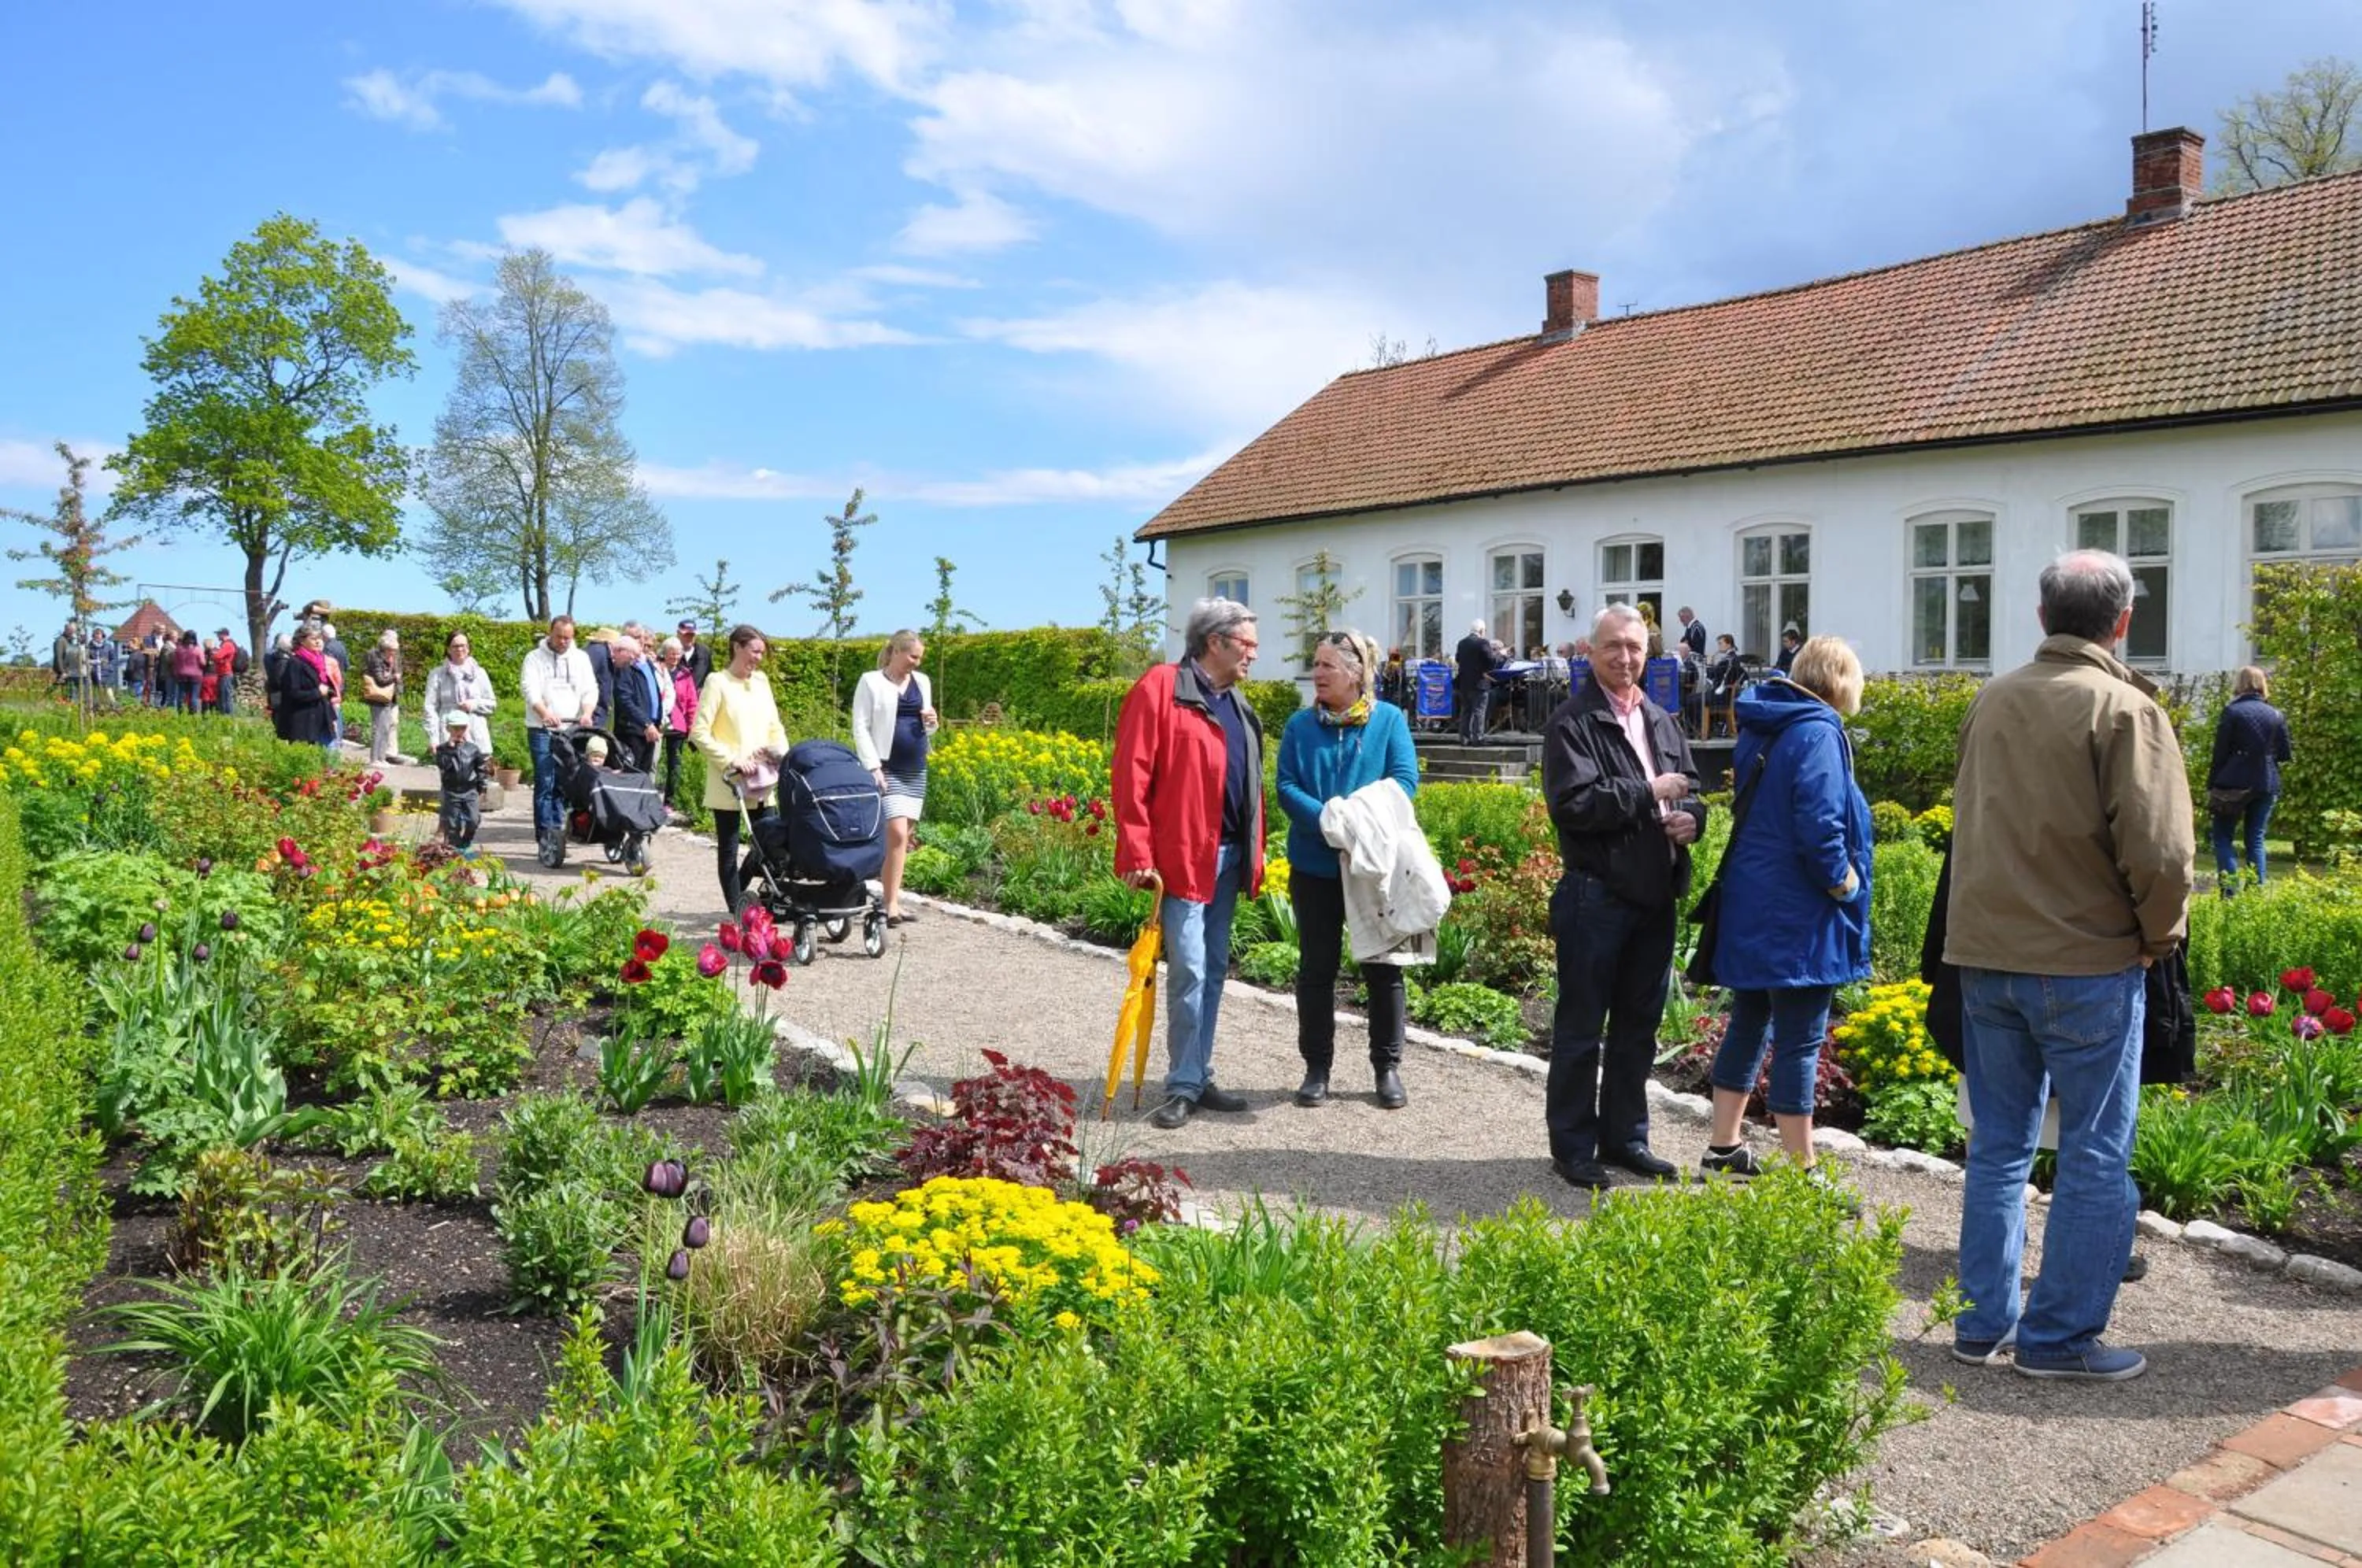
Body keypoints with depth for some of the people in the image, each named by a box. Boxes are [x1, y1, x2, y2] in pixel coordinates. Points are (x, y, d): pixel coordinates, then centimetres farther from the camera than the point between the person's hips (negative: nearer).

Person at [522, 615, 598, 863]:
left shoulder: (581, 658, 14)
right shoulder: (535, 658, 4)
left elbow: (590, 689, 7)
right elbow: (530, 689, -9)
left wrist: (587, 712, -14)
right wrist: (544, 712, -28)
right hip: (542, 731, -3)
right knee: (544, 784, -7)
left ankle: (557, 831, 11)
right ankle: (545, 836, -6)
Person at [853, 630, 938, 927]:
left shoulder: (922, 682, 13)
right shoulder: (871, 682, -3)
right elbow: (861, 728, -6)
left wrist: (931, 723, -2)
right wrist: (873, 766, -15)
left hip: (916, 770, 6)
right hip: (887, 769, -6)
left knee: (903, 836, 6)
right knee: (897, 834, -15)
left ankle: (890, 898, 12)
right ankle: (892, 905, -12)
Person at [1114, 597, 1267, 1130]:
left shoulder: (1236, 704, 17)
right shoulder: (1161, 688, -8)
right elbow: (1130, 776, -13)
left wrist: (1255, 857, 13)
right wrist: (1138, 854, -17)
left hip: (1228, 856, 8)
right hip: (1182, 857, -8)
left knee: (1214, 971, 12)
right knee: (1189, 971, -7)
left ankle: (1199, 1077, 22)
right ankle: (1184, 1086, 5)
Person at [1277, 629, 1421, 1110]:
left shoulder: (1389, 719, -3)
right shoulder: (1301, 724, 2)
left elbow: (1405, 779, -10)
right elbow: (1286, 786, -4)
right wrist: (1327, 819, -22)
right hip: (1315, 866, 2)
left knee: (1382, 966, 8)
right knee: (1316, 968, 9)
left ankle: (1388, 1066, 21)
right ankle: (1317, 1066, 20)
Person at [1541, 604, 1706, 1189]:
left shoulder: (1660, 722, 15)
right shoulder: (1572, 722, -9)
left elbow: (1690, 789, 18)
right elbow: (1573, 804, -19)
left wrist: (1690, 817, -4)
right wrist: (1647, 795, -16)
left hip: (1654, 895, 7)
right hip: (1596, 895, -7)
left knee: (1638, 1025, 15)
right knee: (1581, 1027, 2)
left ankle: (1625, 1137, 27)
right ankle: (1573, 1147, 12)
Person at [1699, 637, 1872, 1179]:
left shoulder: (1761, 728, 10)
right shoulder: (1818, 733, -16)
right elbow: (1819, 825, -25)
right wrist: (1845, 884, -10)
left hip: (1754, 905, 9)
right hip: (1799, 915, -9)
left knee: (1749, 1023, 17)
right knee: (1799, 1041, -1)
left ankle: (1723, 1146, 25)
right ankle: (1801, 1170, 7)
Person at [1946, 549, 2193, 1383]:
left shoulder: (1992, 701, 6)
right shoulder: (2122, 707, -13)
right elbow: (2158, 848, -18)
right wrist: (2160, 934, -3)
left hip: (1985, 955, 6)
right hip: (2087, 961, -6)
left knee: (1998, 1147, 15)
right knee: (2095, 1159, 6)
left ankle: (1983, 1321, 21)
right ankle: (2061, 1337, 11)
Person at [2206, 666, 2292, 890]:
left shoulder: (2232, 711, -6)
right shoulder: (2277, 715, 6)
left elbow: (2220, 753, -7)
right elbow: (2284, 754, 8)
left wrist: (2211, 786, -2)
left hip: (2235, 784, -4)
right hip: (2267, 785, 4)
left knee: (2223, 838, 3)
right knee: (2255, 840, 11)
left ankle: (2230, 893, -9)